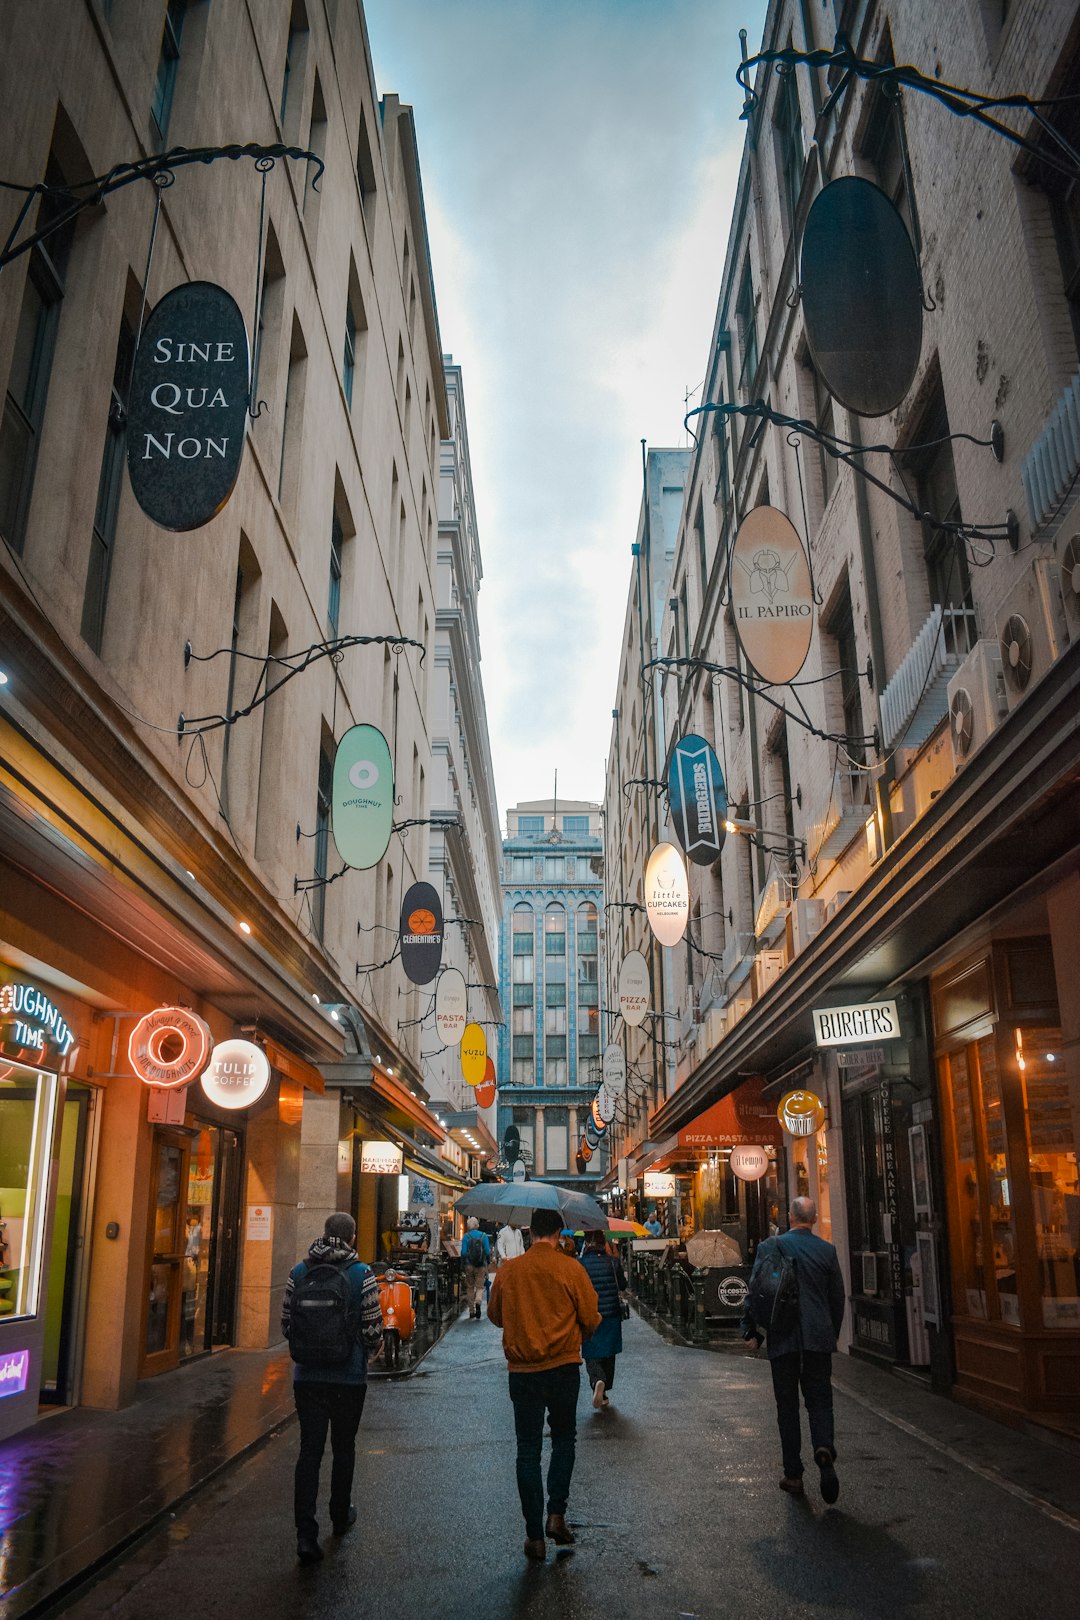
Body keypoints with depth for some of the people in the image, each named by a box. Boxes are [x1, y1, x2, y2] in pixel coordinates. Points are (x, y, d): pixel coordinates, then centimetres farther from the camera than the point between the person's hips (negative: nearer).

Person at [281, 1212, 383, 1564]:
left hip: (307, 1376, 2)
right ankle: (341, 1516, 34)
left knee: (309, 1451, 6)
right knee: (344, 1448, 18)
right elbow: (372, 1332, -13)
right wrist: (376, 1343, 10)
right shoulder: (362, 1274, -13)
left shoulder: (299, 1271, -3)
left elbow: (286, 1325, 3)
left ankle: (306, 1534, -3)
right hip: (349, 1377, -2)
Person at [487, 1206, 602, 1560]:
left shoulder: (507, 1270, -2)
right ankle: (556, 1513, 7)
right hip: (563, 1366, -1)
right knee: (564, 1440, 19)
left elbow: (495, 1316, 11)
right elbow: (591, 1319, -4)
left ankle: (535, 1535, 11)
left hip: (521, 1369, 1)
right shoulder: (570, 1268, -9)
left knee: (528, 1450, 10)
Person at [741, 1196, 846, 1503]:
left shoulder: (770, 1247, -4)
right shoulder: (827, 1250, 1)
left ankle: (793, 1475, 11)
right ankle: (824, 1449, -17)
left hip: (782, 1338, -1)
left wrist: (750, 1329, 7)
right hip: (818, 1337, 1)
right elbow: (838, 1297, 7)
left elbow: (754, 1290, -4)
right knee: (820, 1400, 9)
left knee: (787, 1406, 9)